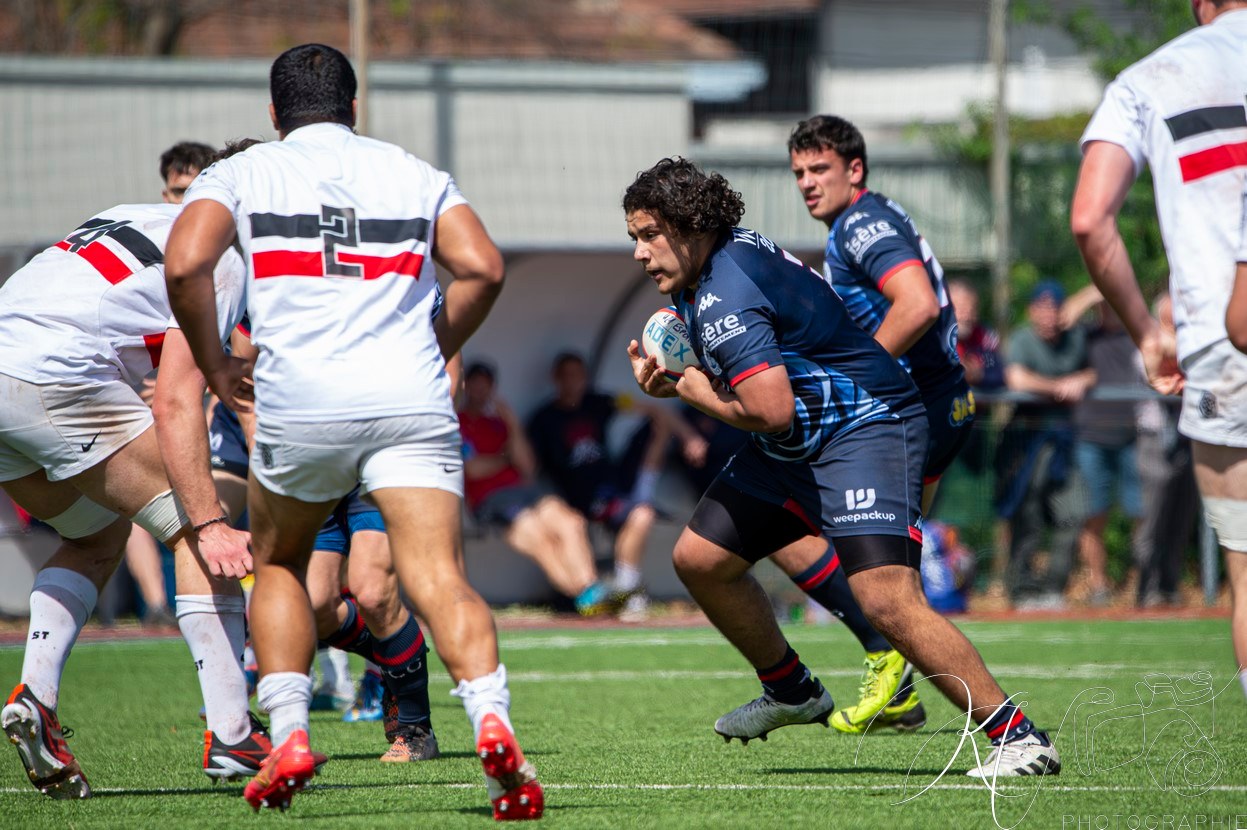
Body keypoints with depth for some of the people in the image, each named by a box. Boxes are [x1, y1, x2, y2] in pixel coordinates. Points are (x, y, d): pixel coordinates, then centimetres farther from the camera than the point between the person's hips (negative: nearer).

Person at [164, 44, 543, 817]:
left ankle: (288, 737, 9)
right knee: (440, 579, -9)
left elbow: (185, 265, -3)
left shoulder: (240, 174, 14)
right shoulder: (416, 174, 20)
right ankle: (493, 724, -33)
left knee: (278, 565, 22)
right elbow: (482, 268, 5)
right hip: (412, 400, 0)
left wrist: (214, 364, 10)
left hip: (300, 403, 0)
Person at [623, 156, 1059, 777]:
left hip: (864, 429, -11)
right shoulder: (724, 253, 8)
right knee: (699, 558, 12)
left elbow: (771, 410, -31)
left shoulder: (725, 296, -23)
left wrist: (689, 389, -13)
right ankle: (792, 691, 31)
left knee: (887, 600, -25)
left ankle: (1018, 738, -21)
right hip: (794, 448, 11)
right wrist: (671, 373, 2)